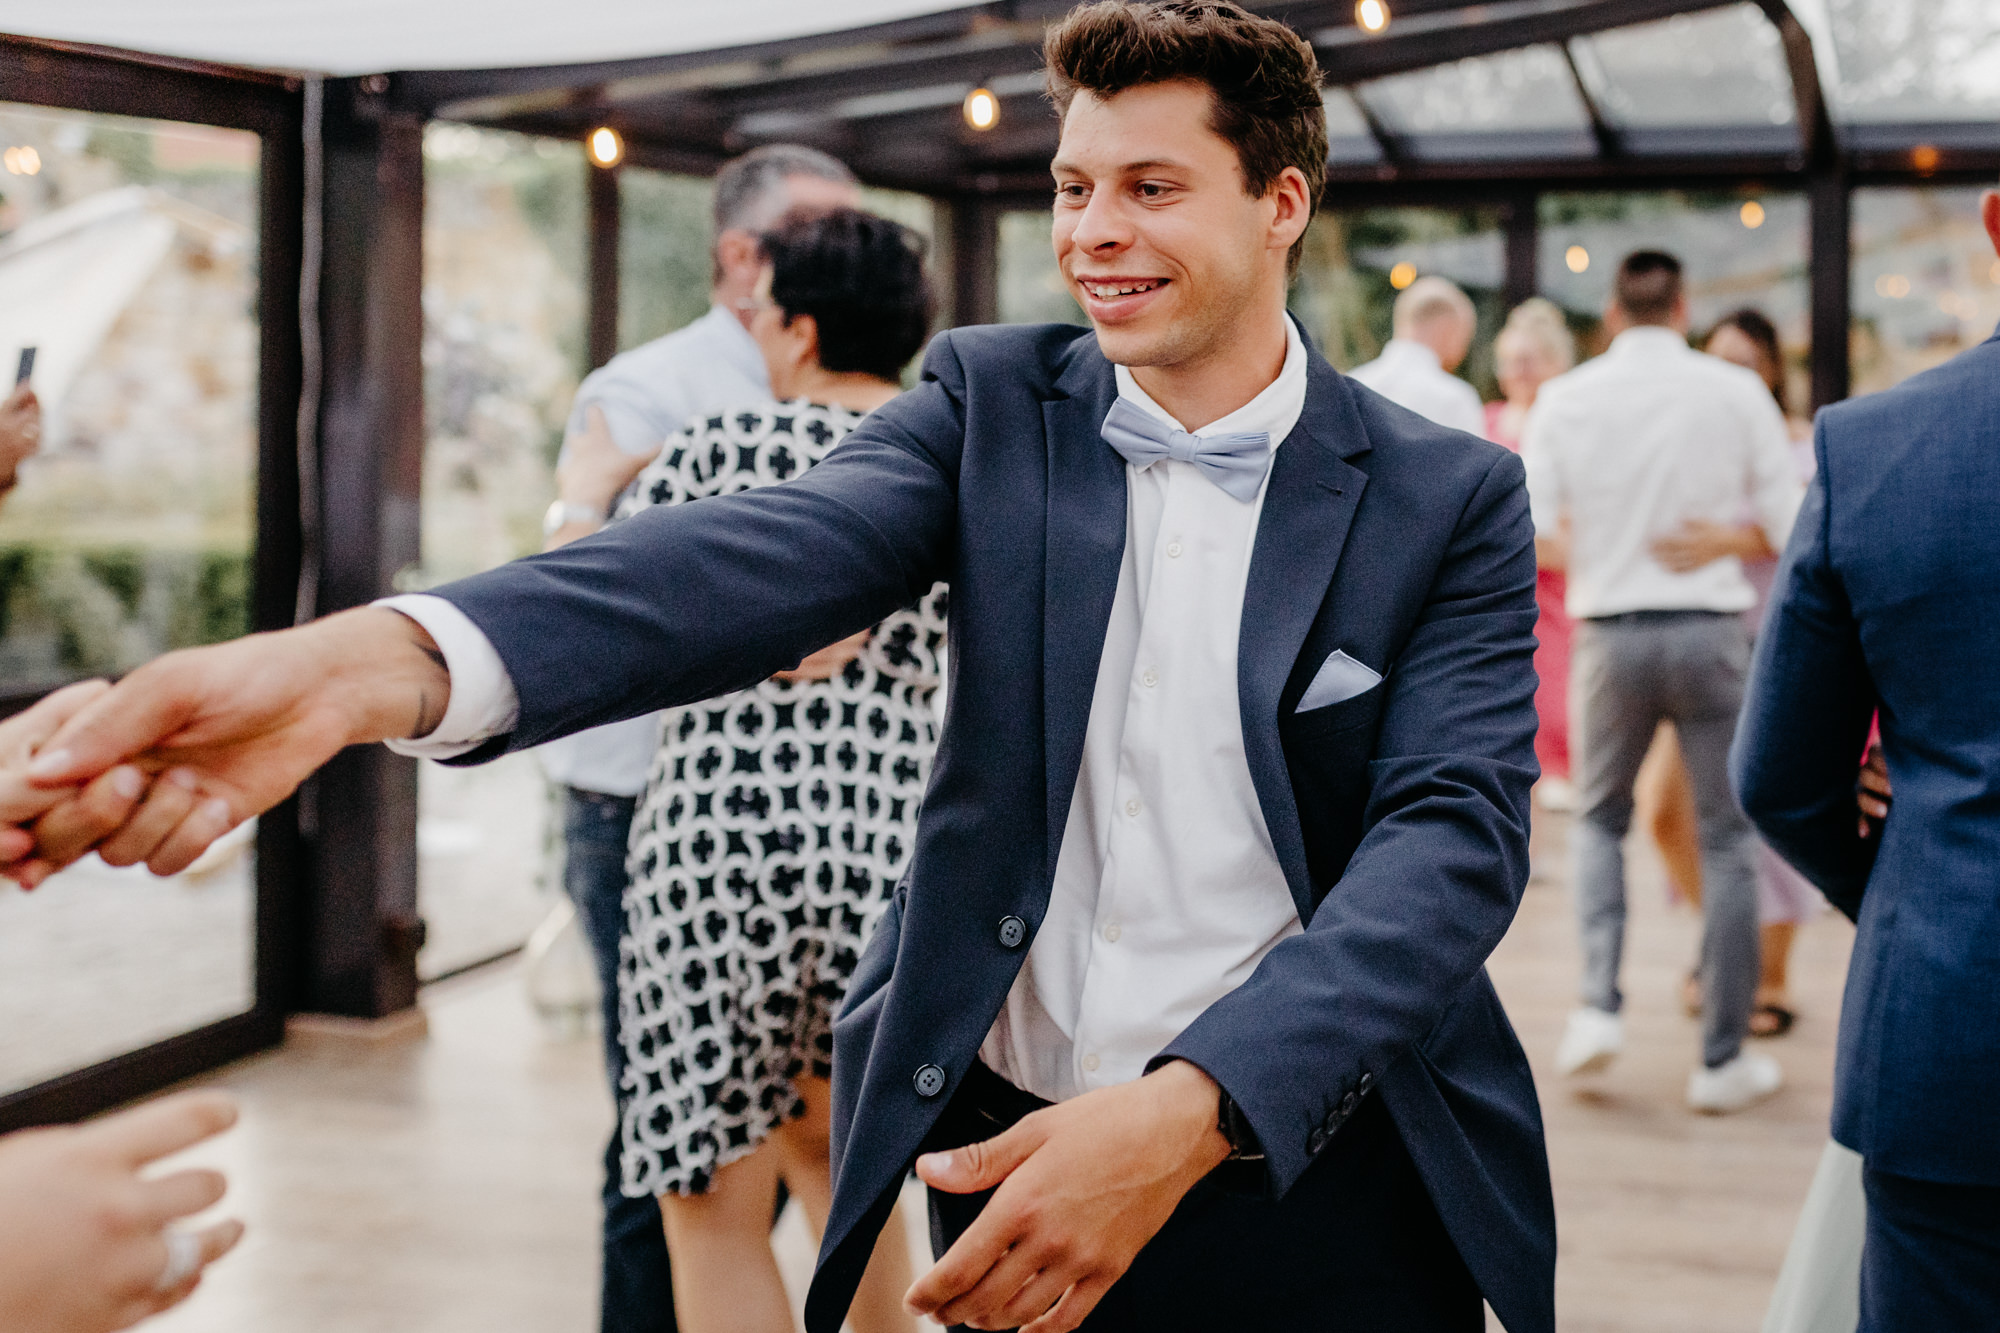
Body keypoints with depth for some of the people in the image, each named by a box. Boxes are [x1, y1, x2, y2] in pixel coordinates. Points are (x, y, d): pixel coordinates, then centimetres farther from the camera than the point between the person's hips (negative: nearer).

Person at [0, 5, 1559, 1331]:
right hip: (1004, 1146, 2)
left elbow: (1453, 835, -15)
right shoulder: (993, 401, -1)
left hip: (1308, 1180, -1)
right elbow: (776, 553, -18)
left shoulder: (1457, 500, -4)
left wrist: (1187, 1114, -32)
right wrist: (370, 660, -38)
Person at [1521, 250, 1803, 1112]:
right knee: (1726, 835, 7)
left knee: (1600, 818, 20)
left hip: (1610, 633, 1)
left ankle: (1598, 1004, 4)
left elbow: (1527, 535, -4)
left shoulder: (1567, 398, 0)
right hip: (1711, 629, -1)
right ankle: (1723, 1058, 9)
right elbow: (1791, 527, -3)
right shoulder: (1737, 392, -2)